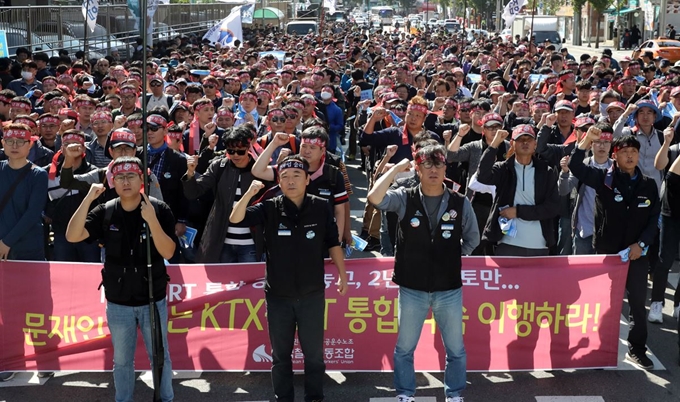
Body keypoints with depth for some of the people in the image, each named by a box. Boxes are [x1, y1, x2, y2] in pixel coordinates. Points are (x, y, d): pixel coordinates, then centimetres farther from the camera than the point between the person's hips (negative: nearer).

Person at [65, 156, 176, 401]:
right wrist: (88, 199, -25)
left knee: (160, 356, 13)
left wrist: (152, 220, -30)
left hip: (153, 300, -2)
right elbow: (72, 236, -16)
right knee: (121, 360, 16)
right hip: (117, 303, 2)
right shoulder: (104, 211, -4)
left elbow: (168, 253, -16)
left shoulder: (160, 210, -10)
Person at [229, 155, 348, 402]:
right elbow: (235, 219, -18)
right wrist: (250, 193, -33)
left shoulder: (321, 207, -7)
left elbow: (333, 243, 4)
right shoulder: (269, 208, -7)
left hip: (312, 294, 0)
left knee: (314, 352, 11)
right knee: (280, 354, 13)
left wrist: (342, 275, 7)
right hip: (278, 295, 1)